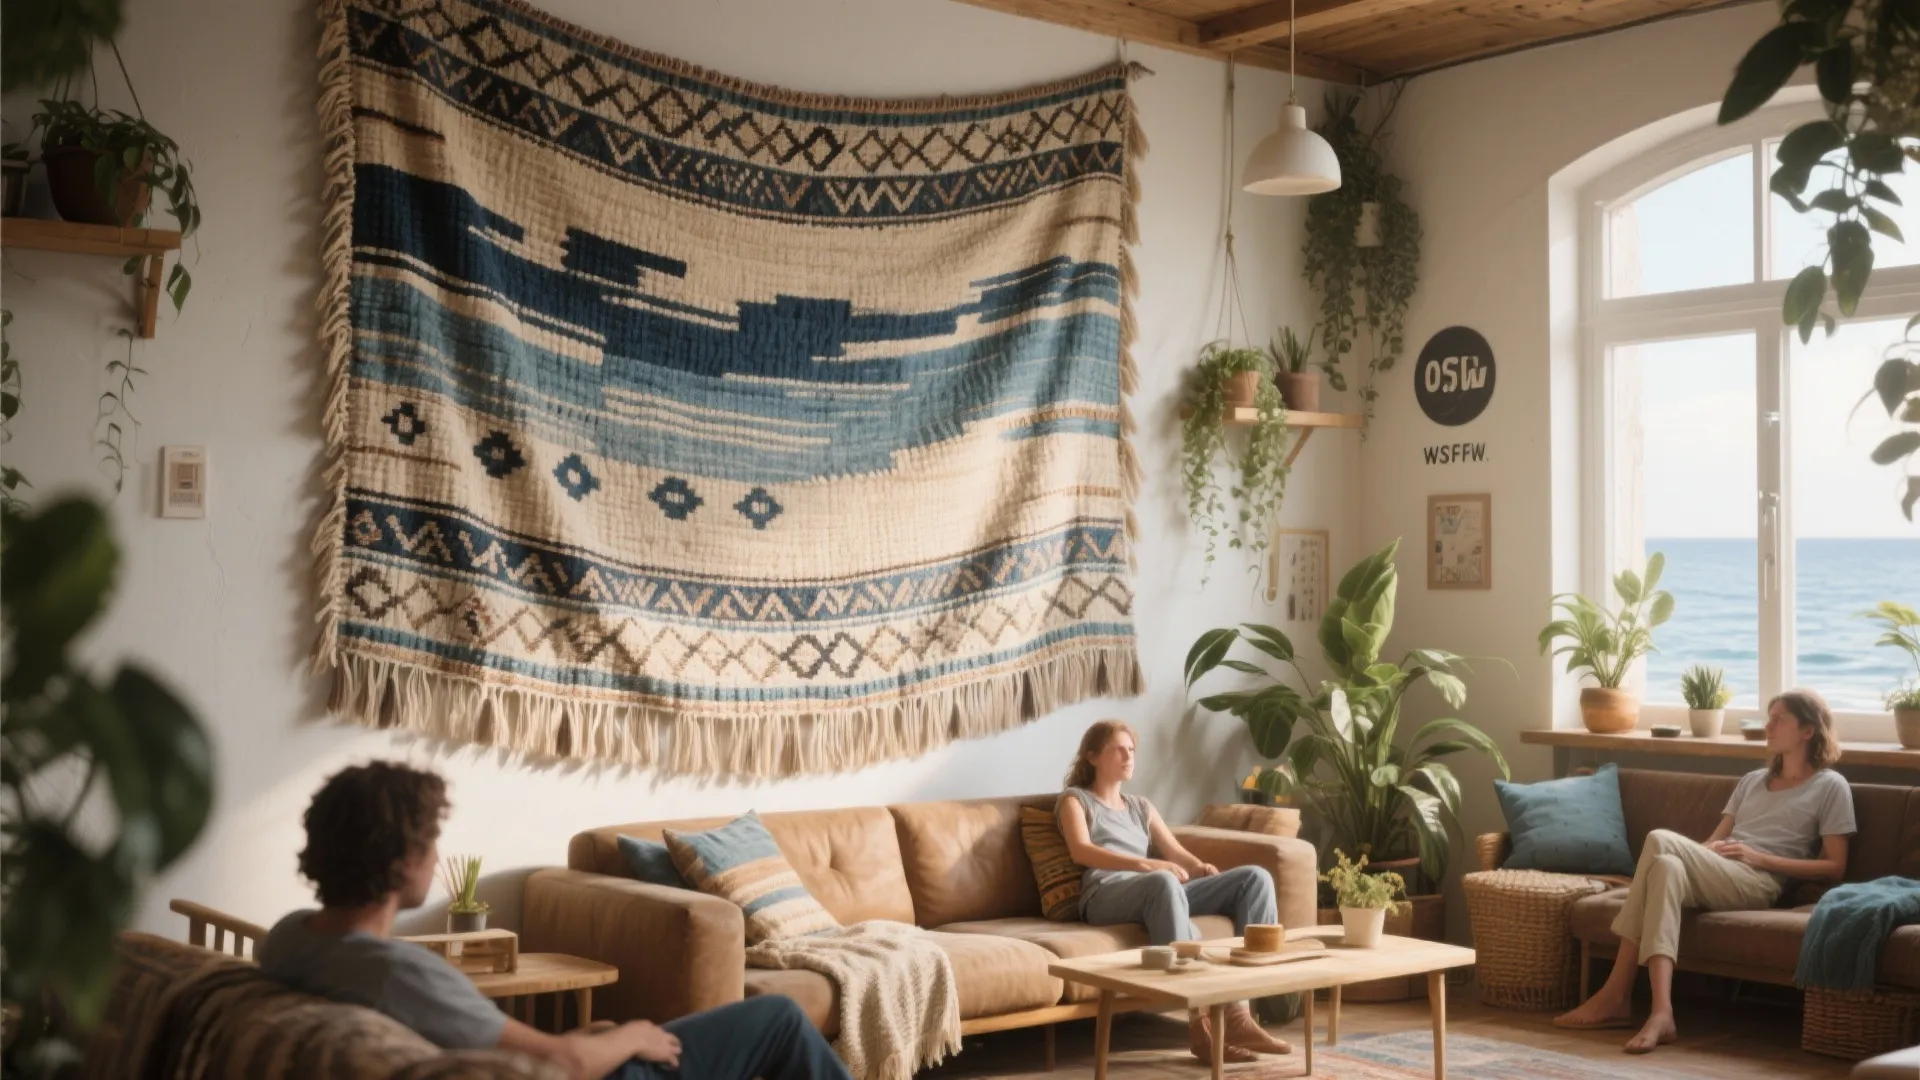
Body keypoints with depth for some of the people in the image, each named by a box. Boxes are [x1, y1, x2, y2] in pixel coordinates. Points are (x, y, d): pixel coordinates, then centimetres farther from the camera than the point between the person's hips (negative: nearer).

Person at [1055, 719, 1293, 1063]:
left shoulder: (1141, 807, 32)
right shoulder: (1075, 800, 15)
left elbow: (1175, 852, 18)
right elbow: (1082, 851, -6)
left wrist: (1200, 867, -8)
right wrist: (1147, 864, -22)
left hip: (1157, 893, 6)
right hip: (1106, 896, -6)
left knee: (1255, 877, -15)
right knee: (1163, 882, -42)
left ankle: (1239, 1012, -27)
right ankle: (1201, 1021, -45)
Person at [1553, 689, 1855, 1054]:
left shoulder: (1830, 786, 11)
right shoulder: (1752, 780, 31)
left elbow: (1835, 868, 3)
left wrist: (1760, 857, -6)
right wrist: (1701, 852, -1)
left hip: (1756, 884, -5)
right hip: (1713, 878, 5)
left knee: (1661, 841, -31)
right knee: (1668, 865, -34)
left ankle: (1617, 993, -35)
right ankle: (1660, 1012, -42)